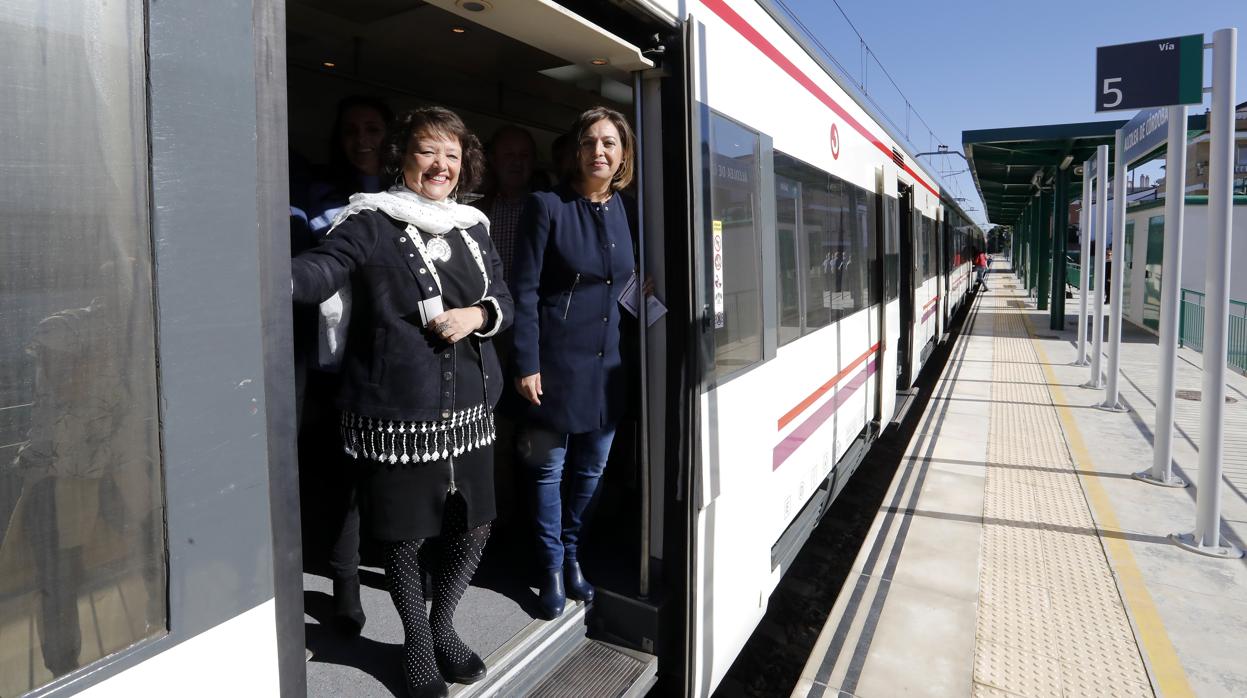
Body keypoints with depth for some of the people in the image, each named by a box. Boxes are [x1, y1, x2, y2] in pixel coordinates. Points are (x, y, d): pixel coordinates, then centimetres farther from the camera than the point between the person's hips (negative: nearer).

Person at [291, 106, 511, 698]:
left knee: (473, 525, 12)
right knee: (404, 534, 8)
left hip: (468, 406, 5)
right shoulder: (370, 223, -5)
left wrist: (477, 315, -7)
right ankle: (417, 642, 34)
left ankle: (443, 626, 38)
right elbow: (319, 271, -19)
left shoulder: (473, 226, 12)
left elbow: (503, 298, 15)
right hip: (396, 413, -5)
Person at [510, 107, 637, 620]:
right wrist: (526, 364, -14)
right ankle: (552, 567, 26)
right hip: (558, 361, -5)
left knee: (593, 465, 15)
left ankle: (570, 552, 36)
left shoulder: (623, 210, 7)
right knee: (550, 467, 7)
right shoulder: (547, 206, -9)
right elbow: (525, 290, -11)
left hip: (608, 362, 5)